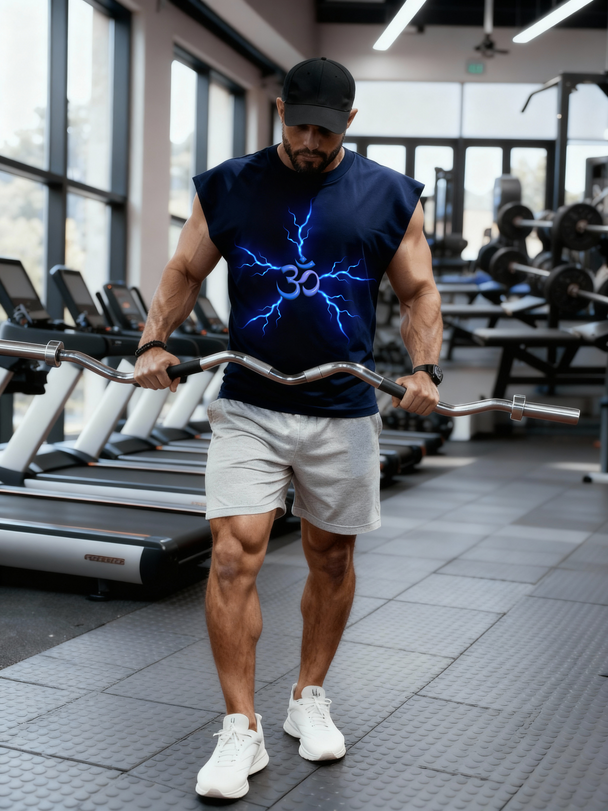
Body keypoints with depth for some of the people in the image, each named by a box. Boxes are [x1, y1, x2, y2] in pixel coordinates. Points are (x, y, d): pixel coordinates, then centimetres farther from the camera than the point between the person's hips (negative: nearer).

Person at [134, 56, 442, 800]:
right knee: (233, 554, -10)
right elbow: (185, 270, 10)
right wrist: (154, 343, -5)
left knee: (331, 557, 11)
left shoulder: (388, 196, 3)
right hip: (248, 408, -1)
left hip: (344, 412, 1)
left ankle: (309, 698, 32)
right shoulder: (229, 186, 3)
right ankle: (242, 730, 2)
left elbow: (417, 291, 7)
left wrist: (425, 367, -8)